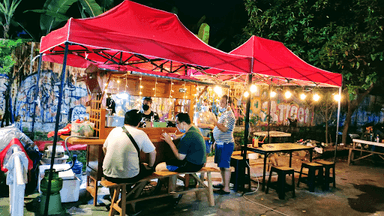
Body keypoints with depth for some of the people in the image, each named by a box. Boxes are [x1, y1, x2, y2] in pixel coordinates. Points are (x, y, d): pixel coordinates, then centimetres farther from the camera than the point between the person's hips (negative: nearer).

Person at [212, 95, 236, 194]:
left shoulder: (229, 115, -15)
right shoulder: (223, 114, 17)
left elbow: (224, 129, -27)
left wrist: (215, 122, -32)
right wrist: (216, 142, 23)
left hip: (226, 144, -10)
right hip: (220, 143, 10)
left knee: (225, 166, -7)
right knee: (221, 165, 16)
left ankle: (226, 189, -1)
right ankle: (224, 183, 29)